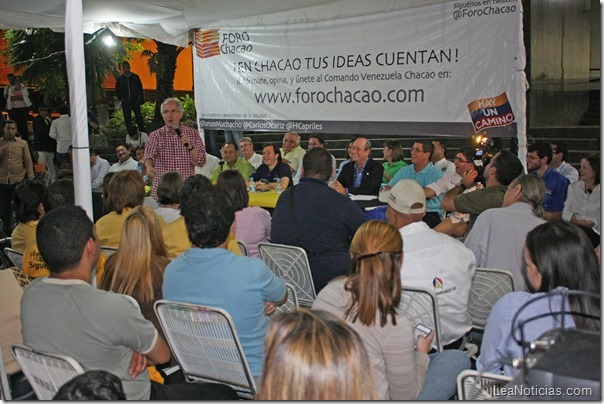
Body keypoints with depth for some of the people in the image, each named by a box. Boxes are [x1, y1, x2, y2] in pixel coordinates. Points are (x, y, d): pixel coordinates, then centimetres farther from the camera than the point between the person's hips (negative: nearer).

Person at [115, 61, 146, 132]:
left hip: (135, 101, -2)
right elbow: (117, 91, 14)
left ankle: (143, 132, -1)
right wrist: (121, 98, -3)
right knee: (127, 119, 4)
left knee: (139, 117, -6)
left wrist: (141, 99, -1)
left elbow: (140, 89, 7)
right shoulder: (120, 79, 9)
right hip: (125, 103, 2)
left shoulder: (135, 77, 6)